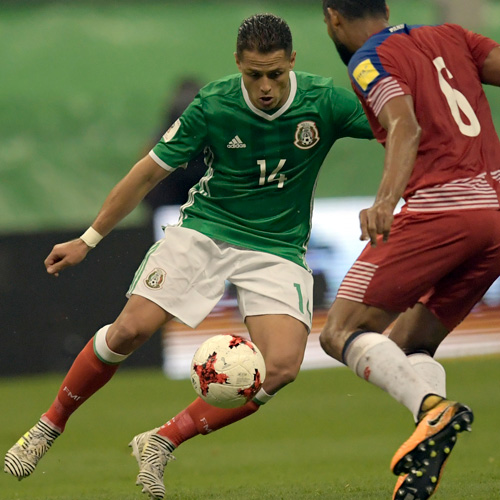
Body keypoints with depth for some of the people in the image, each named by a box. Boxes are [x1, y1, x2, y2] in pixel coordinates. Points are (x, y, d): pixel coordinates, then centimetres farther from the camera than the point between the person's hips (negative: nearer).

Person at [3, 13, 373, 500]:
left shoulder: (326, 102, -14)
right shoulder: (212, 106, -13)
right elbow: (149, 172, -2)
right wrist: (88, 239, 3)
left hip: (277, 248, 1)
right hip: (205, 228, -1)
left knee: (282, 365, -21)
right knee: (132, 327, -17)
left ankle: (162, 442, -8)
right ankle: (49, 426, 5)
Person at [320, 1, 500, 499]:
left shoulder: (369, 61, 1)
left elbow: (406, 128, -15)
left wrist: (385, 200, -30)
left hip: (440, 206, -7)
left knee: (341, 332, -5)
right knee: (407, 344, 16)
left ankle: (433, 410, -30)